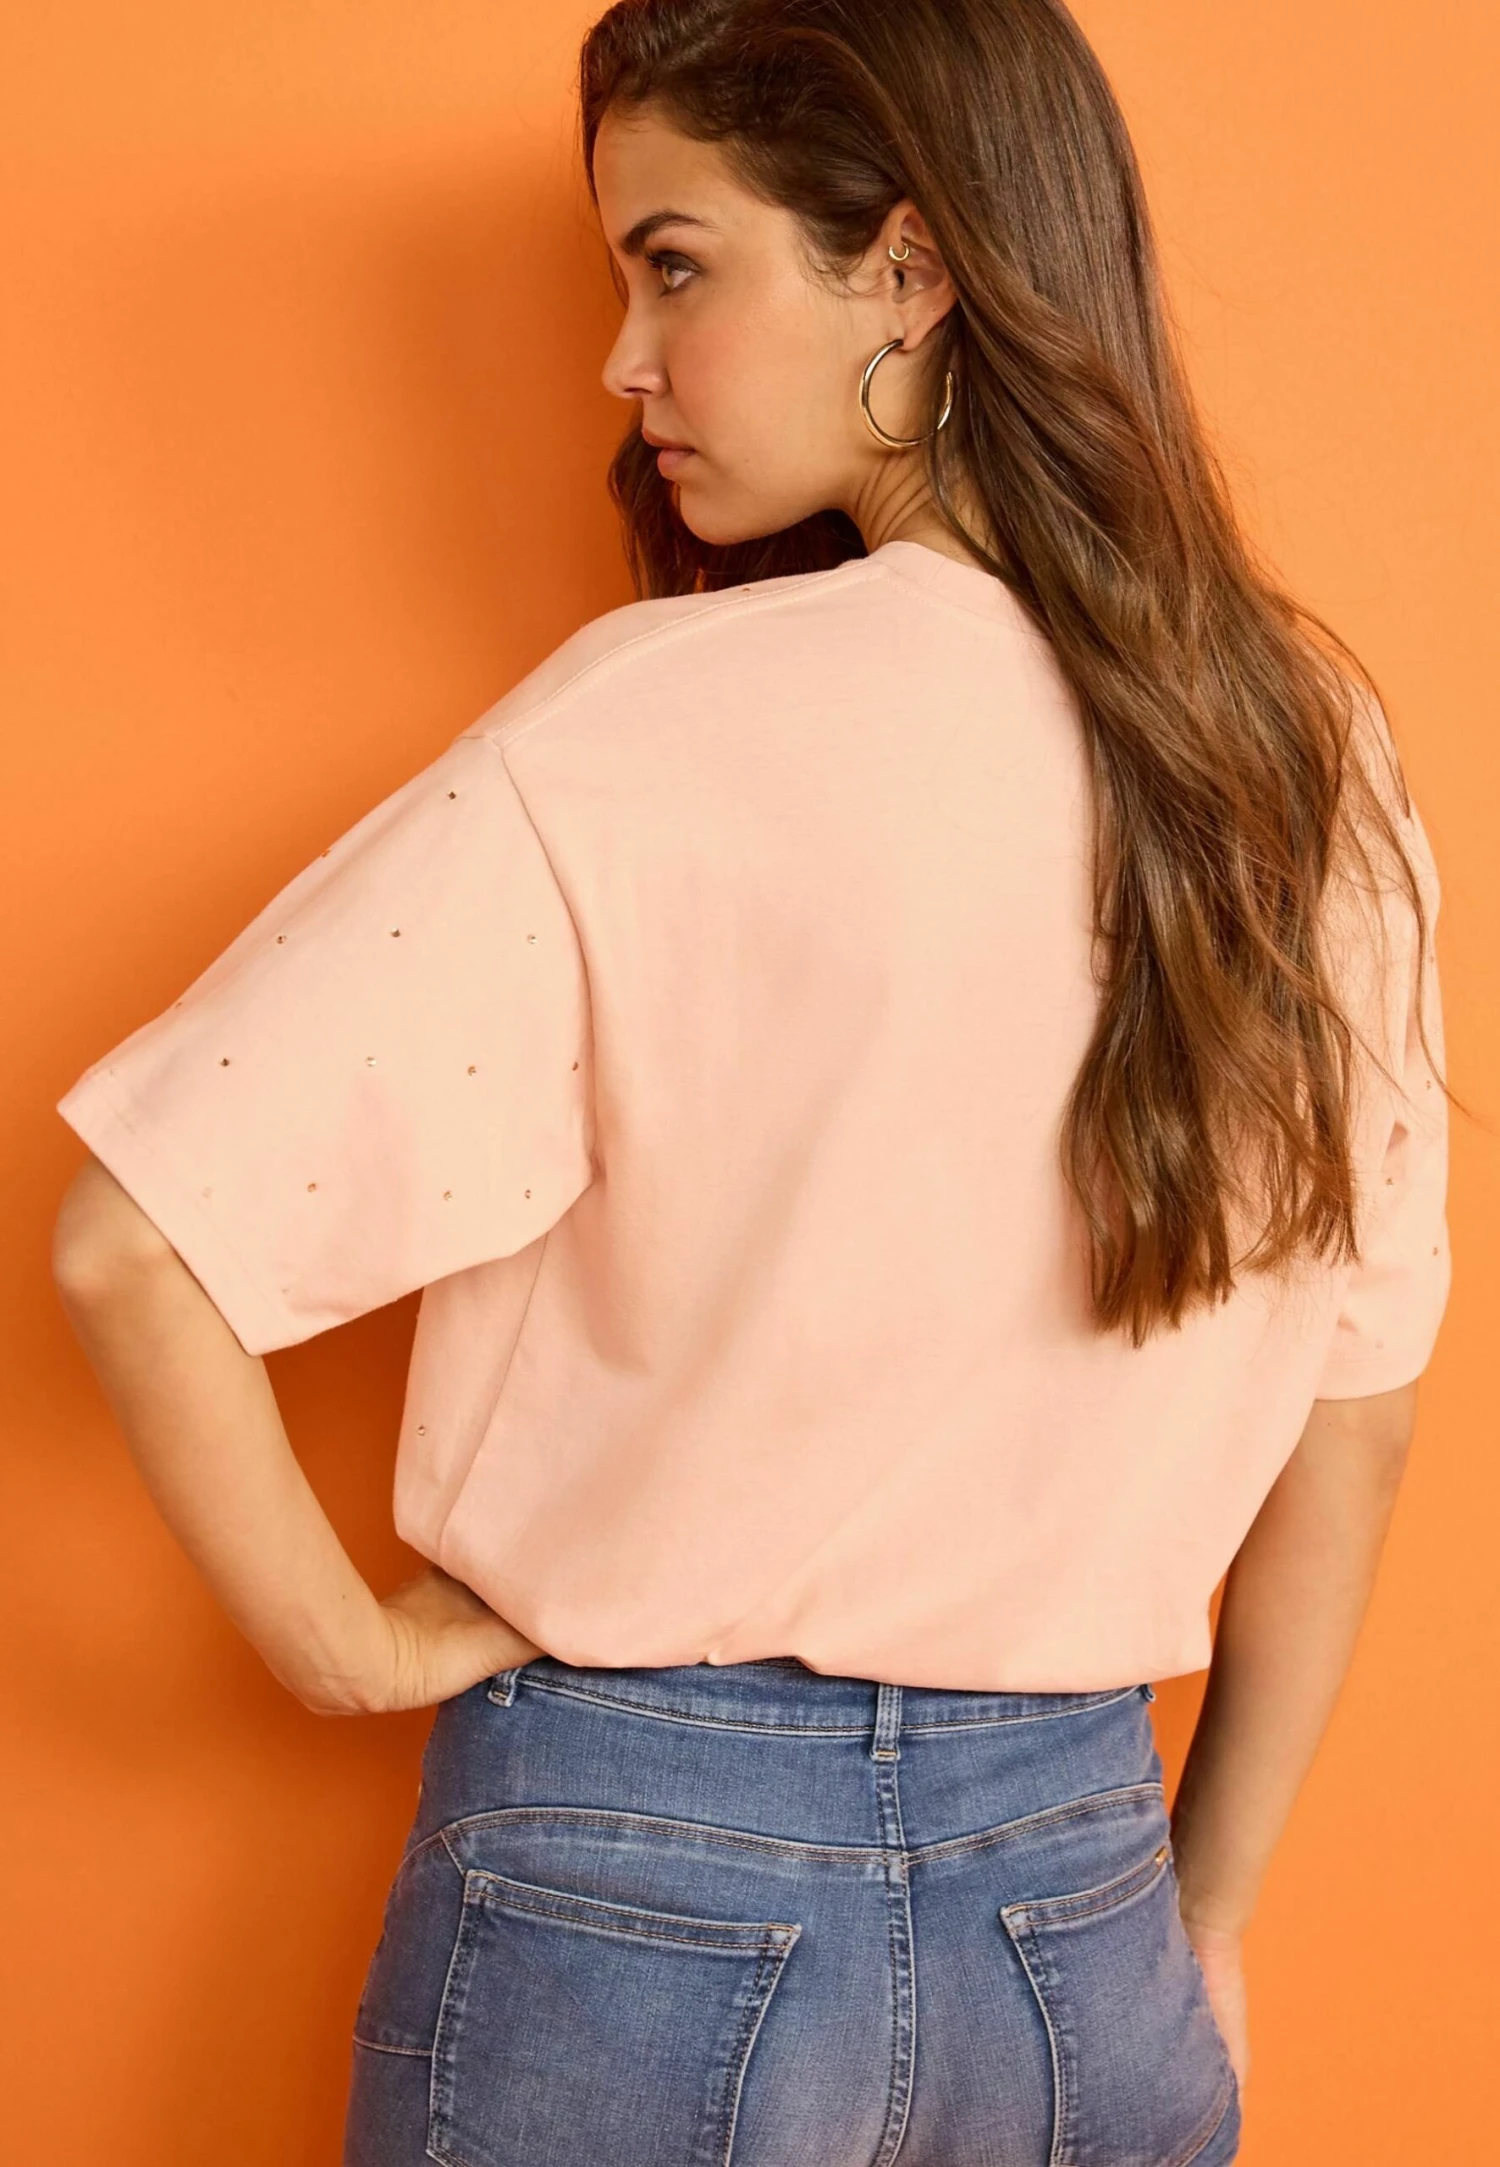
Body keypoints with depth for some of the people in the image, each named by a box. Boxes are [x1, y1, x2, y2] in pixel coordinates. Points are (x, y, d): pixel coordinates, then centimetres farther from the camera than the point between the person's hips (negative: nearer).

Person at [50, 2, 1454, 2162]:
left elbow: (138, 1242, -21)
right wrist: (1205, 1921, 13)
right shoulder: (1310, 749, -3)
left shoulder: (656, 730, -18)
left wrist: (356, 1648, -5)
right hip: (1082, 1903, 4)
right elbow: (1354, 1413, 4)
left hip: (640, 1895, -3)